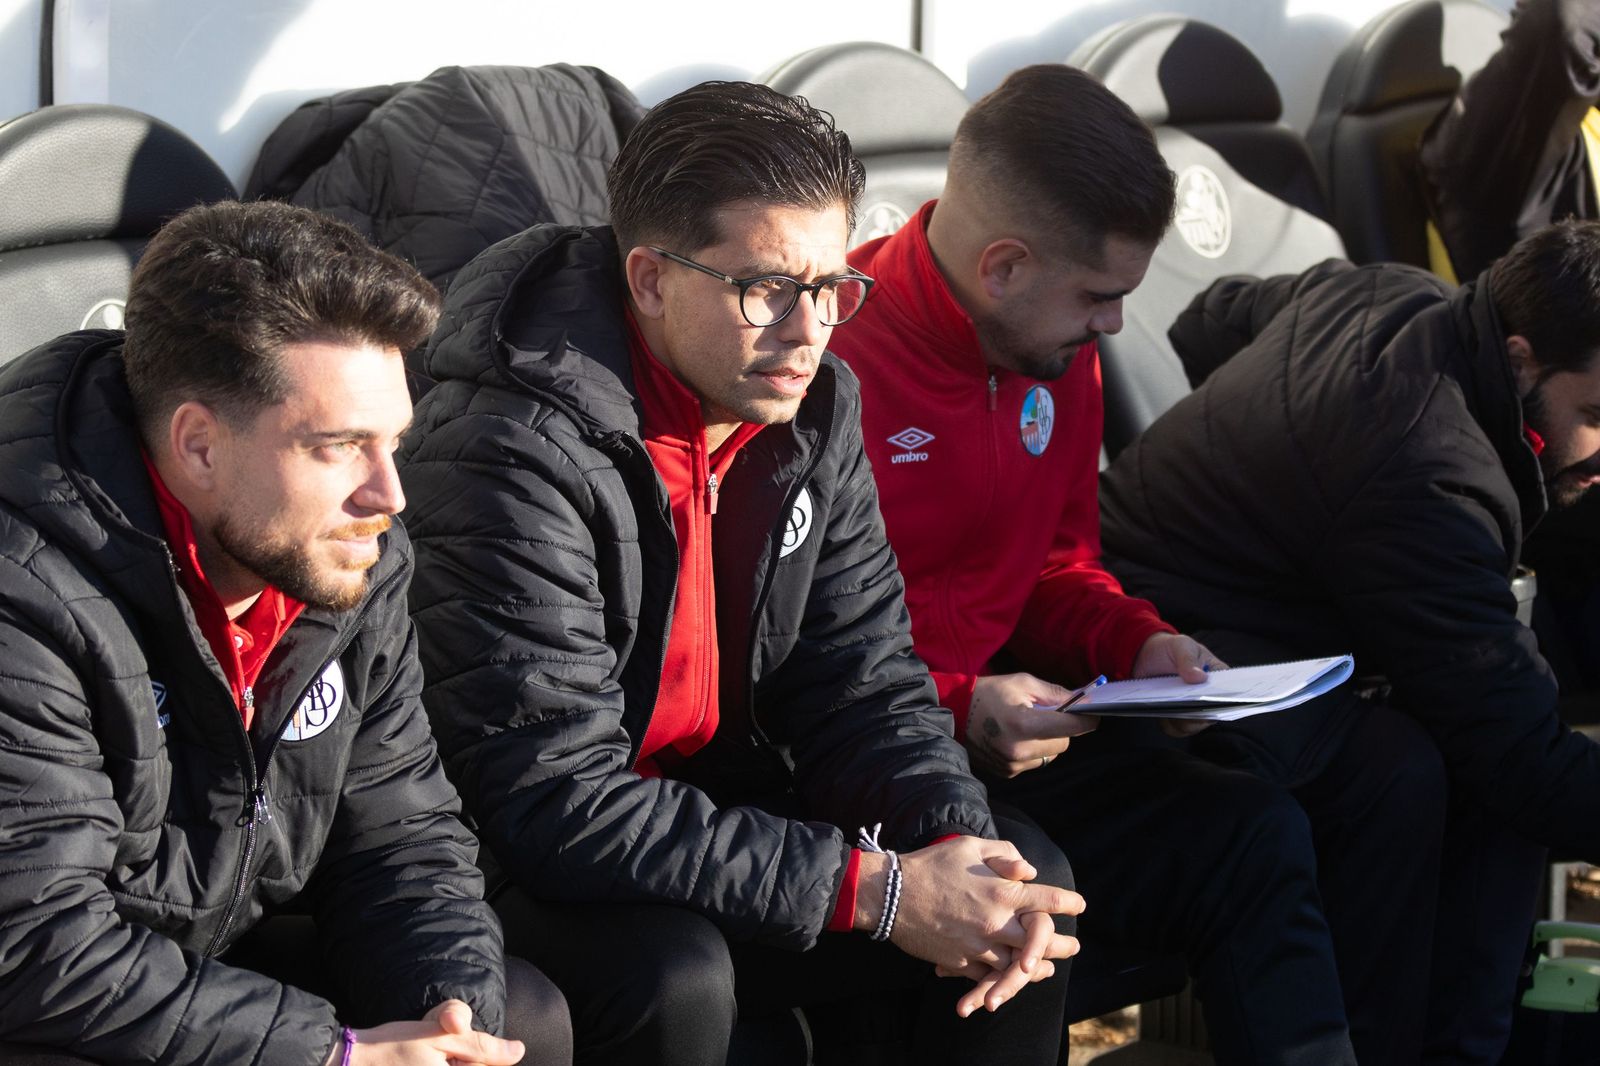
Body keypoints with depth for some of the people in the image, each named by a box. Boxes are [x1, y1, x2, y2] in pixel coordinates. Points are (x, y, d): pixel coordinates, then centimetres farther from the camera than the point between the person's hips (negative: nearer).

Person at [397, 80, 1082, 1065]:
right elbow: (557, 806, -31)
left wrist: (958, 845, -20)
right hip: (518, 874, -7)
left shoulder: (812, 408, -2)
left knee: (1030, 883, -3)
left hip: (715, 804, 7)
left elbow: (864, 678, 3)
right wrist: (878, 892, -31)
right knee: (674, 974, -36)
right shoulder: (519, 459, -27)